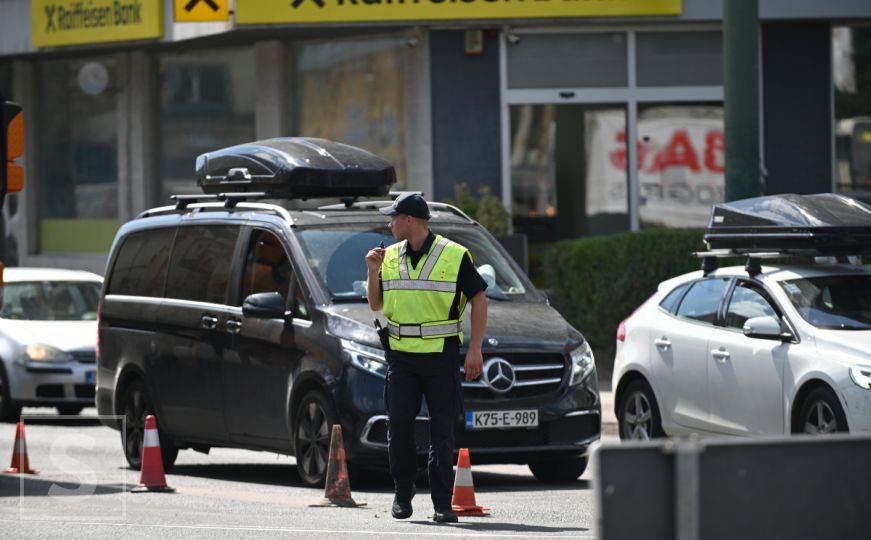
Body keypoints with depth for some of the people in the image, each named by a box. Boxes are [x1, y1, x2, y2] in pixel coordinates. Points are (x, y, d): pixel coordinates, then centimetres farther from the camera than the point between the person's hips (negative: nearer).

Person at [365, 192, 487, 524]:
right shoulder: (390, 257, 10)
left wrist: (475, 349, -9)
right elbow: (375, 304, 15)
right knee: (398, 424, -3)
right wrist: (374, 272, -3)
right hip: (401, 356, 3)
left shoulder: (454, 256, -3)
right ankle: (402, 492, 11)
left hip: (441, 356, -3)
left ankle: (442, 503, 2)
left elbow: (479, 301, -1)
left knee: (442, 431, -1)